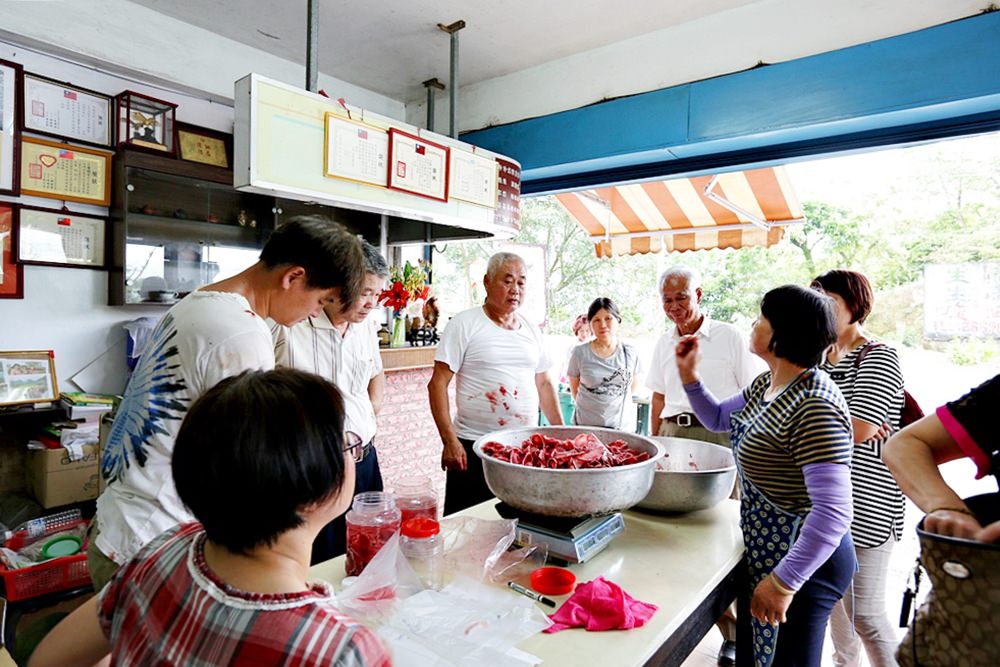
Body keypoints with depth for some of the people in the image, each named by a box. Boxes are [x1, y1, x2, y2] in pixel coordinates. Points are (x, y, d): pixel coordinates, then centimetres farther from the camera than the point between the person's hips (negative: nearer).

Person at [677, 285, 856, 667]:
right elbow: (718, 419, 17)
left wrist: (784, 581, -27)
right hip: (765, 553, 9)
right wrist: (689, 376, 3)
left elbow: (833, 512, -32)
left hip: (804, 561, -9)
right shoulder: (766, 384, 0)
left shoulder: (814, 407, -30)